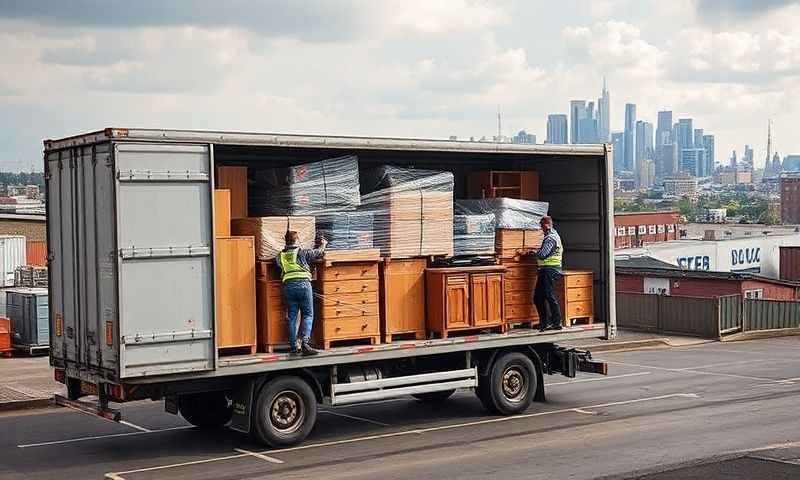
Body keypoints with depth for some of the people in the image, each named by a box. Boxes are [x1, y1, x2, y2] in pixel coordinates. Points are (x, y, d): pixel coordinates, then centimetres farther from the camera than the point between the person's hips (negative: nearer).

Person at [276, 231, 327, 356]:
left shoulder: (280, 256, 15)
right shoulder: (303, 252, 6)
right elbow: (319, 253, 17)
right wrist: (323, 245, 40)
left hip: (288, 285, 3)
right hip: (303, 283, -3)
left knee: (292, 317, 9)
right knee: (307, 314, 1)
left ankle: (293, 346, 7)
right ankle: (304, 342, -15)